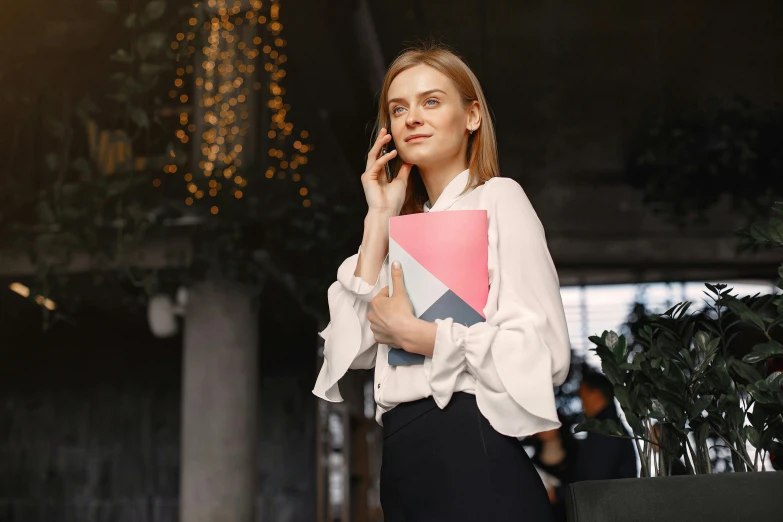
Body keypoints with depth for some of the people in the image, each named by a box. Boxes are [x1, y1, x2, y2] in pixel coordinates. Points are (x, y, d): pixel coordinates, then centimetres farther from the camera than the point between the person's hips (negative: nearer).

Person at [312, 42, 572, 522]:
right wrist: (380, 219, 4)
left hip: (475, 459, -6)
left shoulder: (497, 198, -3)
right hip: (404, 466, 7)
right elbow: (355, 350, 3)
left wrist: (412, 333, -8)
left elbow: (545, 352, -14)